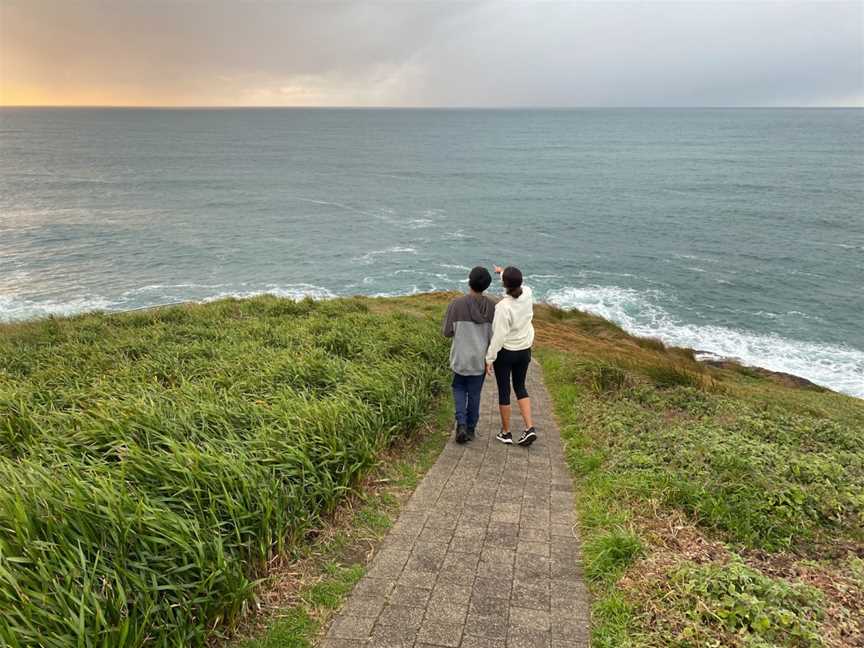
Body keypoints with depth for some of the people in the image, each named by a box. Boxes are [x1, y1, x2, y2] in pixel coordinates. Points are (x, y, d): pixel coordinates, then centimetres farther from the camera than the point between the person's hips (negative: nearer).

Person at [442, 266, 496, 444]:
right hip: (480, 358, 1)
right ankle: (470, 429, 26)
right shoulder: (492, 306, -9)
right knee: (474, 393, 16)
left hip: (460, 357, -1)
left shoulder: (456, 304, -15)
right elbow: (494, 335, -5)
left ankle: (461, 424, 3)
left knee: (459, 388, 20)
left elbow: (447, 332, -8)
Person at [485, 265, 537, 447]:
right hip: (524, 350, 6)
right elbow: (518, 285, 16)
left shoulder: (503, 307, -26)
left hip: (505, 352, -6)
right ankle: (530, 428, 10)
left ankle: (506, 433, 21)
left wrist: (489, 358, -14)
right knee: (520, 387, 21)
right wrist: (501, 272, 29)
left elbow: (499, 336, -23)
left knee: (504, 391, 9)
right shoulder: (528, 294, -9)